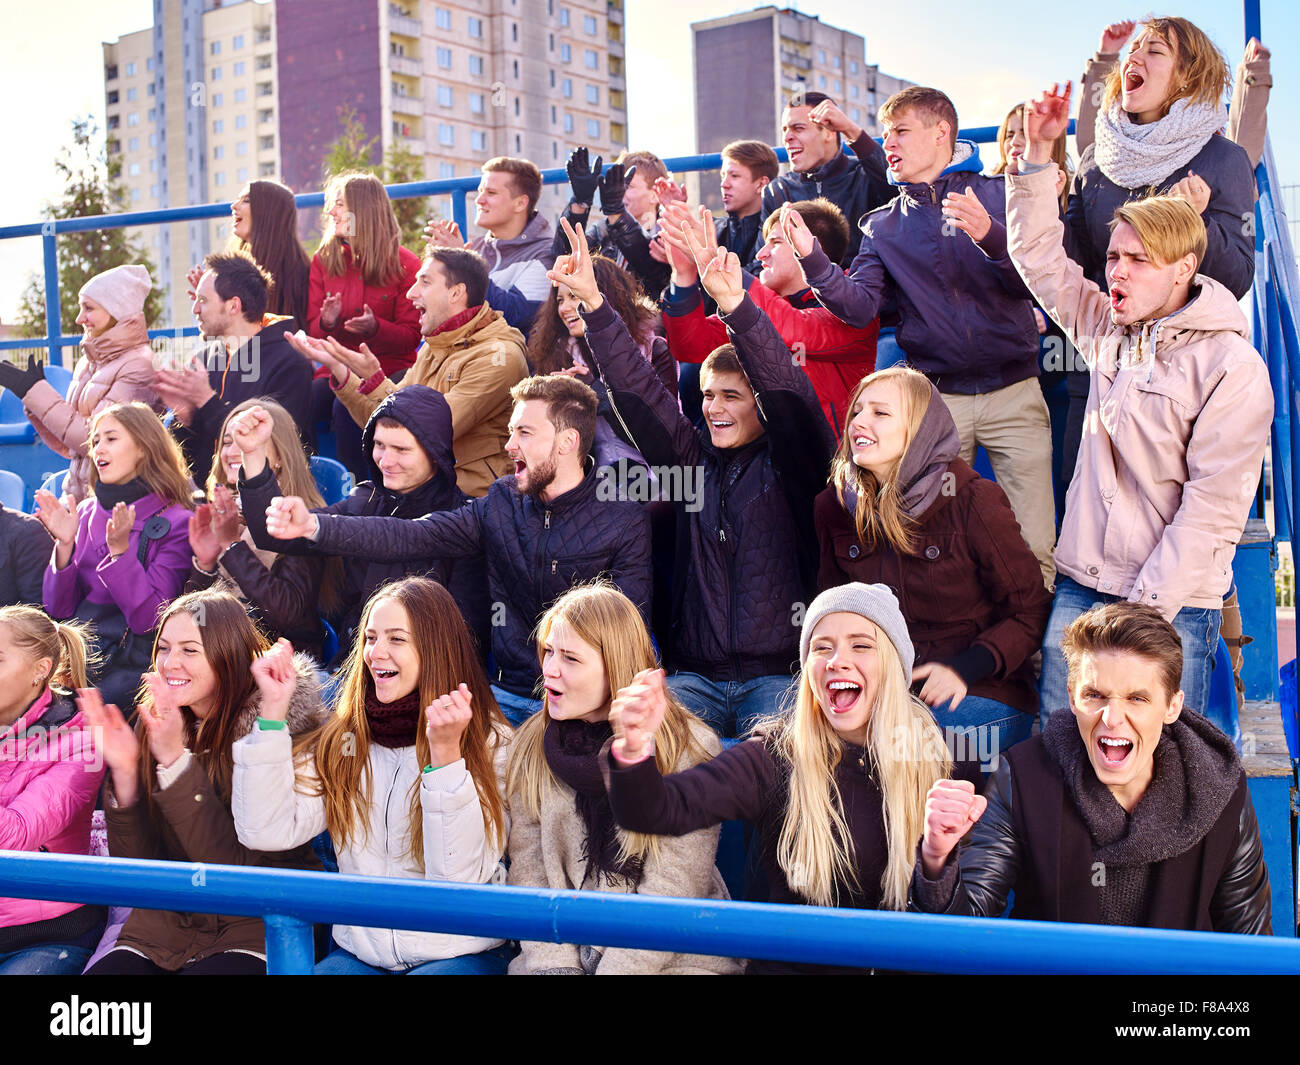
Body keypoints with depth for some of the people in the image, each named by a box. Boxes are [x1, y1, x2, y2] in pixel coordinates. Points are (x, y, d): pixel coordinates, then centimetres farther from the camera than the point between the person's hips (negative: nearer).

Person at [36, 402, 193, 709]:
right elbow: (58, 610, 8)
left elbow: (148, 620, -11)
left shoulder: (176, 523, -3)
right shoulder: (85, 513, 13)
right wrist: (64, 544, -5)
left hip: (129, 670, -5)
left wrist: (119, 550, -20)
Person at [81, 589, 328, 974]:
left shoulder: (289, 729, -10)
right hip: (164, 926, 4)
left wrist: (176, 760, -23)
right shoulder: (154, 726, 6)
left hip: (256, 928, -3)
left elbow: (239, 866, -18)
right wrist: (124, 773, -13)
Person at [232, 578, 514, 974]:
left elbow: (459, 878, -15)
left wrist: (446, 753, -24)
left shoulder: (490, 745, -4)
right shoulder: (343, 743, 6)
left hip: (460, 954, -3)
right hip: (359, 952, 3)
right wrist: (273, 710, -8)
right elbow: (266, 831, -7)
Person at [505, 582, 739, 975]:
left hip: (671, 957, -2)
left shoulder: (689, 750, -7)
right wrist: (556, 966, -11)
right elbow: (529, 872, 2)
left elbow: (672, 893, -11)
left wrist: (615, 968, -18)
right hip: (563, 951, 3)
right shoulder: (532, 745, 5)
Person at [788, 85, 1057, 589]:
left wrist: (991, 237, -26)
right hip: (936, 397, 2)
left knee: (1034, 543, -6)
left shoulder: (996, 194, 5)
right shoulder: (883, 225, 12)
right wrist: (813, 260, -19)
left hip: (1012, 390, -2)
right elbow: (860, 305, -2)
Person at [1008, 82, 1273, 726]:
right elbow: (1037, 256, 18)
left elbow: (1215, 503, -12)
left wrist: (1148, 604, -15)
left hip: (1173, 603, -5)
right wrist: (1039, 153, 10)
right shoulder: (1107, 329, 9)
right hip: (1079, 587, 5)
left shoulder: (1231, 366, -9)